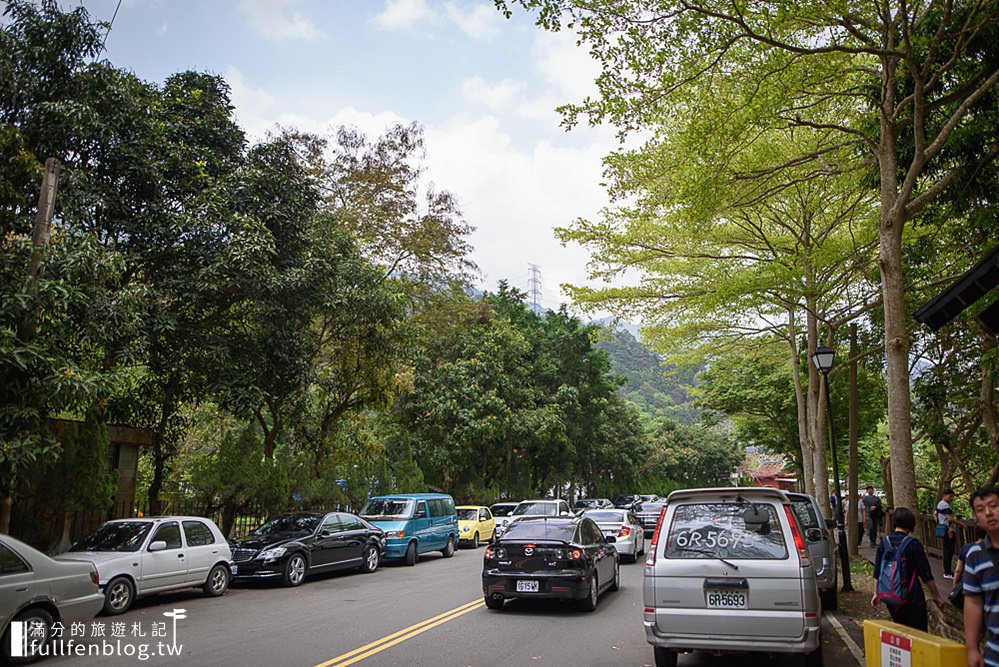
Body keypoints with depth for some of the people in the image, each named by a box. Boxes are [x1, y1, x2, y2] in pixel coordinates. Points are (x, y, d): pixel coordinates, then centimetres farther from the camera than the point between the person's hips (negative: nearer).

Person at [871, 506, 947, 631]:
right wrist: (936, 596, -1)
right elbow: (926, 574, -11)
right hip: (912, 597, -4)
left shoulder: (884, 542, -1)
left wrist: (876, 593, 13)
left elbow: (877, 572, 4)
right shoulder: (913, 544, -14)